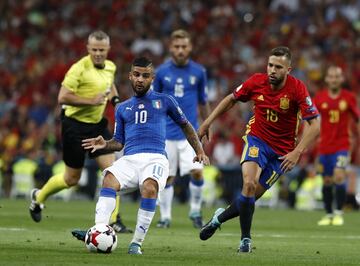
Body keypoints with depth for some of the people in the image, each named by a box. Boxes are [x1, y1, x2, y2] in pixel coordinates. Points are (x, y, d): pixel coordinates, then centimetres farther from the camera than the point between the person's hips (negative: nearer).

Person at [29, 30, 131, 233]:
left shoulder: (110, 67, 4)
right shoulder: (79, 69, -19)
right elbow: (63, 97, -23)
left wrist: (115, 99, 8)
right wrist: (91, 101, -26)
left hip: (97, 125, 6)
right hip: (75, 126, -6)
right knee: (72, 179, 5)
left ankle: (114, 220, -4)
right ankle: (39, 197, 33)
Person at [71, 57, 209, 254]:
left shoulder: (164, 101, 17)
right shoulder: (122, 108, 24)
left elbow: (185, 125, 27)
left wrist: (199, 151, 21)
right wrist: (105, 145, 1)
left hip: (155, 158, -3)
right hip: (129, 159, 3)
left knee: (149, 188, -36)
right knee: (109, 180, -31)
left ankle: (137, 243, -30)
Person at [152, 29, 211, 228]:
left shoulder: (198, 72, 3)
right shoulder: (161, 72, 0)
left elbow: (203, 102, 13)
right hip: (167, 133, 0)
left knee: (197, 171, -13)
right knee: (167, 177, 2)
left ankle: (195, 211, 7)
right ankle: (165, 216, 15)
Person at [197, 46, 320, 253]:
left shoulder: (297, 89, -19)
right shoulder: (257, 82, -10)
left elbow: (315, 125, -19)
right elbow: (232, 99, 9)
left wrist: (297, 152, -28)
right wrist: (208, 122, 7)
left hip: (282, 150, -1)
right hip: (257, 139, 1)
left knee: (252, 195, -1)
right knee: (249, 183, -24)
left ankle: (220, 217, 29)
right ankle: (246, 239, -8)